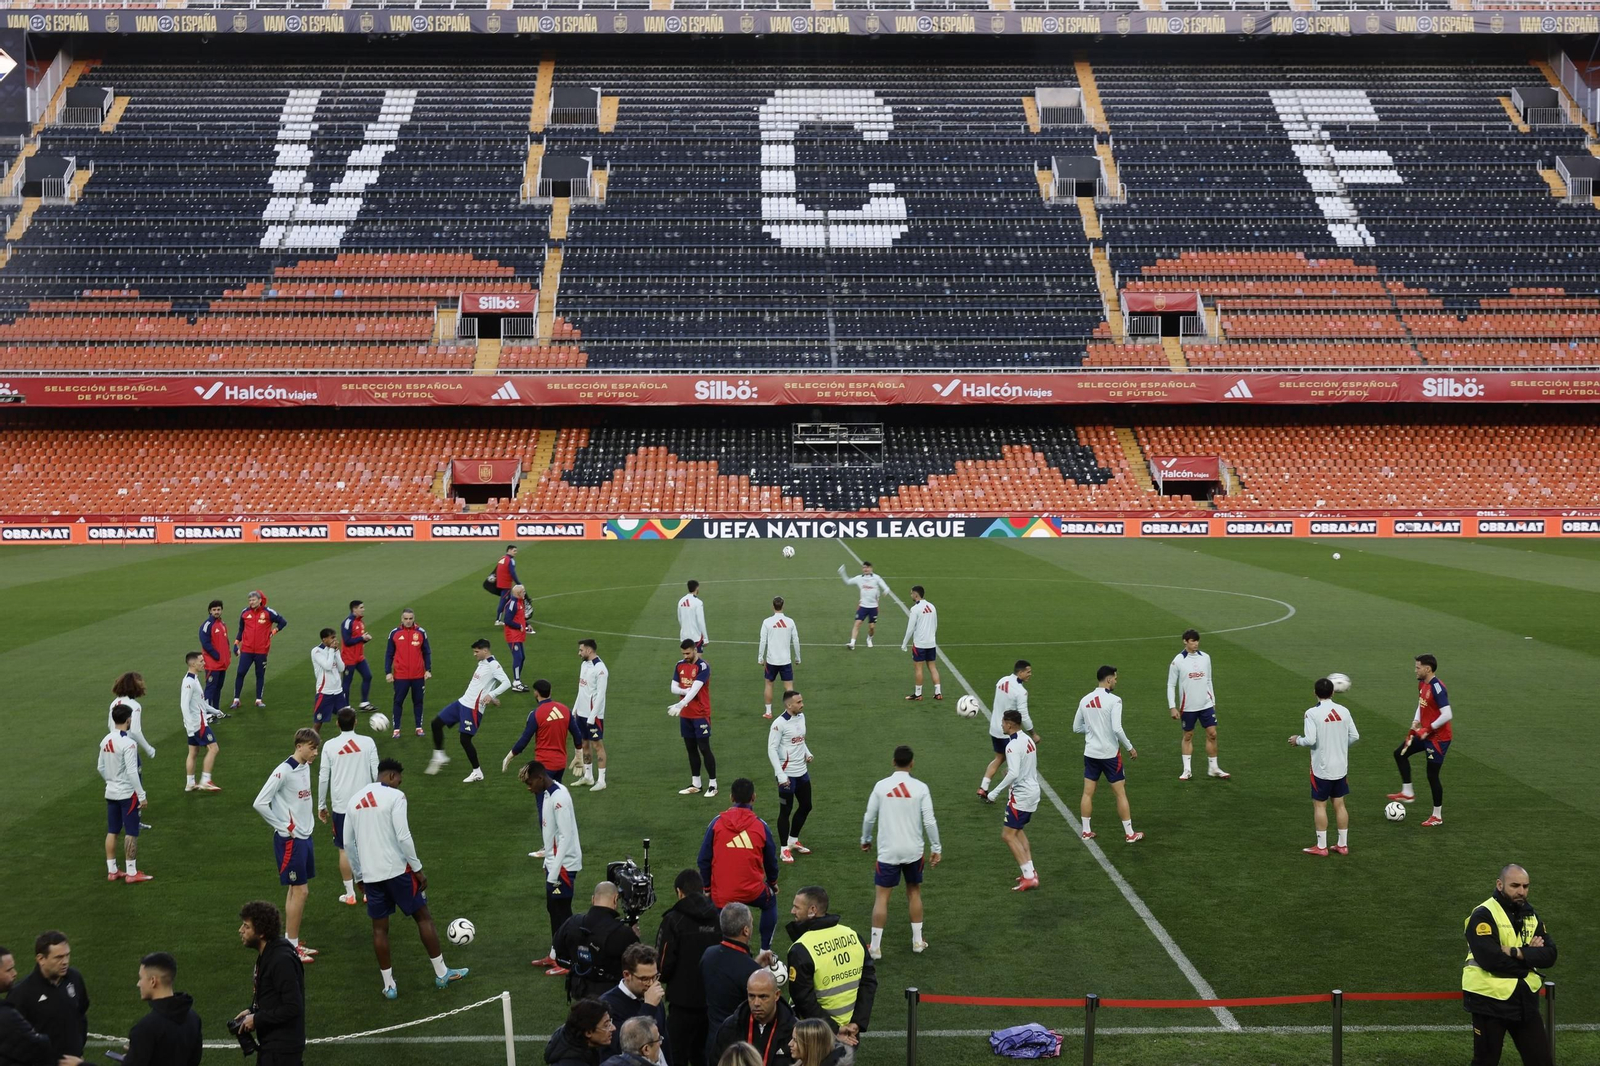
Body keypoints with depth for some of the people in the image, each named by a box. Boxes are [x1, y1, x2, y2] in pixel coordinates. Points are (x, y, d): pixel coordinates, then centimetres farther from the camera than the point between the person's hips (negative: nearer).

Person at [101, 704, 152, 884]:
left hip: (111, 793, 8)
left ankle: (112, 871, 19)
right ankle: (131, 873, 3)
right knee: (131, 833, 0)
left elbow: (101, 768, 12)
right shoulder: (128, 743, -20)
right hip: (128, 793, -8)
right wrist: (142, 795, -17)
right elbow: (132, 772, -22)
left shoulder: (105, 740, 4)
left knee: (112, 832, 12)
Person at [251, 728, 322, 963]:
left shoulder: (306, 767, 7)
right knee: (299, 891, -5)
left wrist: (306, 823, 9)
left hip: (305, 836, 8)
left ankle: (293, 942, 23)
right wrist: (283, 827, -13)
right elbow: (260, 803, -20)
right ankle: (292, 947, 4)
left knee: (300, 890, 14)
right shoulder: (283, 771, -19)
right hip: (290, 839, -8)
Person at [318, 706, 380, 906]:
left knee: (345, 850, 9)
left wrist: (321, 805, 8)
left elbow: (323, 777, -2)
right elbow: (376, 773, -3)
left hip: (341, 805, -1)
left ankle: (350, 894, 13)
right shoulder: (368, 742, -6)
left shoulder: (330, 746, -6)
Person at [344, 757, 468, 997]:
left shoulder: (355, 799, 9)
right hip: (396, 870, -5)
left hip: (370, 875, 5)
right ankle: (441, 974, 13)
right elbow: (403, 837, -16)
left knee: (379, 927, 11)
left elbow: (348, 842, 13)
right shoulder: (394, 796, -9)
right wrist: (418, 869, -8)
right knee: (423, 917, 8)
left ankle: (389, 985, 13)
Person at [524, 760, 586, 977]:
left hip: (564, 864, -9)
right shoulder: (548, 793, 7)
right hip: (554, 862, 9)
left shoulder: (559, 797, -23)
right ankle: (555, 955, 27)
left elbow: (566, 836, -24)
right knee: (553, 908, 16)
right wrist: (547, 854, 18)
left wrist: (554, 872, -22)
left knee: (562, 911, -2)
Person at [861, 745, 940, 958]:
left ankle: (875, 947, 3)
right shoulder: (920, 788, -7)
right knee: (914, 892, 19)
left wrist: (866, 839, 18)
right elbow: (929, 821, -8)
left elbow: (869, 818, 0)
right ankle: (917, 941, 25)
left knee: (881, 896, 4)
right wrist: (937, 848, 3)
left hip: (888, 852, -1)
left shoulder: (881, 786, -6)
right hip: (913, 851, 1)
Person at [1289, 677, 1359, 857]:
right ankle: (1343, 845, 18)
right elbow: (1354, 736, 2)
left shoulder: (1312, 713, -15)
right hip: (1341, 766, 5)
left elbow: (1311, 740, -21)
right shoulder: (1344, 711, -1)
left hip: (1322, 768, -5)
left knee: (1319, 805, 5)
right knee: (1339, 804, 13)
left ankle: (1321, 847, 8)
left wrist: (1297, 740, -1)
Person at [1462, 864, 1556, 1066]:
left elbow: (1550, 955, -2)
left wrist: (1518, 953, -19)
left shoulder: (1531, 916, 10)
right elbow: (1490, 959, -25)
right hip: (1489, 1000, -6)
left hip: (1524, 999, 6)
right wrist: (1530, 955, -13)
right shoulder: (1483, 915, -13)